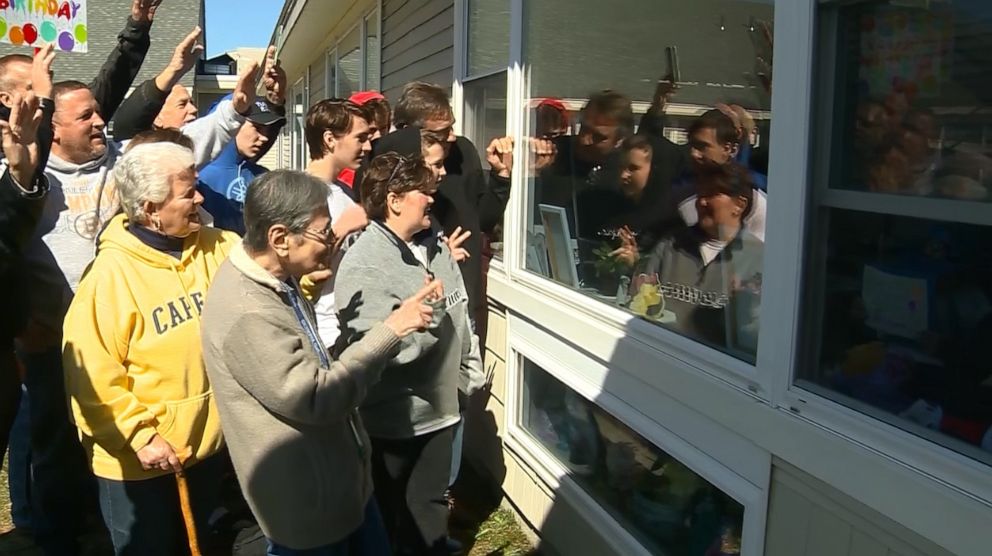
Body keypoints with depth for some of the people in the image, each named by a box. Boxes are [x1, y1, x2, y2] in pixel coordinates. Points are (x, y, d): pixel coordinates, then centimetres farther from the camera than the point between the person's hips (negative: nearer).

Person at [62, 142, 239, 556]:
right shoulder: (112, 273, -21)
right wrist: (139, 435, -18)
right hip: (139, 457, -5)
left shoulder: (216, 247, -4)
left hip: (206, 441, 5)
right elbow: (91, 372, -20)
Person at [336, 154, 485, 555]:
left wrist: (471, 374, 13)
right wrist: (423, 311, -31)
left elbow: (460, 318, 10)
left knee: (430, 507, 23)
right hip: (392, 420, -6)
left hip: (438, 409, 6)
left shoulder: (435, 244, 2)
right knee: (390, 514, 17)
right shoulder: (363, 265, -22)